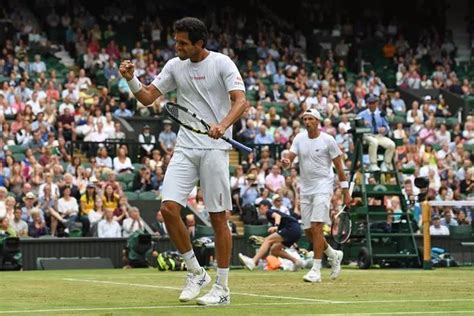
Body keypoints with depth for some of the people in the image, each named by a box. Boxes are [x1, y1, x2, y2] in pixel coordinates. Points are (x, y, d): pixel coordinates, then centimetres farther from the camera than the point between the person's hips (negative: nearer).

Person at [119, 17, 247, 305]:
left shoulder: (222, 63, -6)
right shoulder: (175, 66, 9)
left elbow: (241, 101, -15)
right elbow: (148, 97, 13)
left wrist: (223, 125, -33)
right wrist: (131, 79, -6)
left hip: (215, 149, -5)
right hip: (185, 148, 5)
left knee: (218, 217, -2)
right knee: (169, 208, -10)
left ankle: (222, 288, 7)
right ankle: (196, 273, 6)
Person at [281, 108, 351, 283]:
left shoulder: (328, 140, -5)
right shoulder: (299, 138, 6)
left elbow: (339, 167, -2)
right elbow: (289, 158, -1)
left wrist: (346, 192, -4)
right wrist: (285, 162, -27)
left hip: (323, 187, -5)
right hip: (305, 188, 5)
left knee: (316, 227, -16)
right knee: (308, 230, 6)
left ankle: (316, 270, -15)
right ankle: (334, 255, 30)